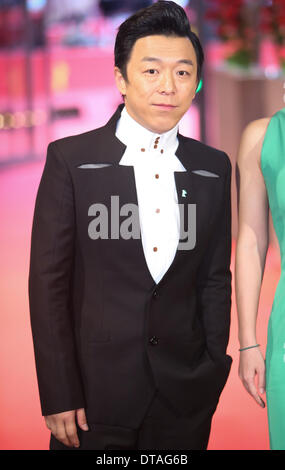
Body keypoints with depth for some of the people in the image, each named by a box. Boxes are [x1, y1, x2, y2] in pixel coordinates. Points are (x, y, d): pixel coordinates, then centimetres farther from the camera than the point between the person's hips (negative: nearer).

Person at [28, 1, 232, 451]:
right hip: (96, 389, -3)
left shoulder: (214, 168, 5)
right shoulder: (70, 160, -5)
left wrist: (213, 370, 6)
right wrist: (59, 395, -9)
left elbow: (215, 279, 11)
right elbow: (48, 282, -6)